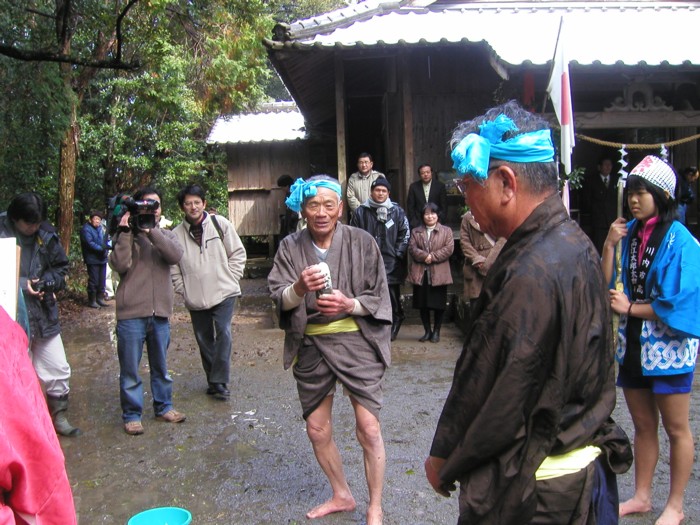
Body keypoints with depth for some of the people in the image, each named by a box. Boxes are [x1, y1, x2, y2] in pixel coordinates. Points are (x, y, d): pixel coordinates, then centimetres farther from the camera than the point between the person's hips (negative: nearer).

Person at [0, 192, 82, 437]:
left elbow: (61, 267, 8)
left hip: (44, 315, 4)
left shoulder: (47, 235, -3)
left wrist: (46, 282, -11)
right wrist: (21, 284, -20)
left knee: (59, 371, 13)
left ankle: (58, 417, 32)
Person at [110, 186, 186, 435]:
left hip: (160, 312, 3)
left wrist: (151, 230, -19)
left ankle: (163, 407, 31)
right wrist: (125, 232, -16)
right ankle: (131, 414, 17)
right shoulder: (126, 235, 2)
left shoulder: (166, 235, 10)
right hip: (131, 313, -3)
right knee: (130, 369, 4)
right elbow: (119, 265, -14)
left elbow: (176, 256, -12)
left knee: (161, 366, 16)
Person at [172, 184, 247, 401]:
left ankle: (219, 381, -6)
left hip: (224, 293, -2)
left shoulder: (220, 224, -1)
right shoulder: (177, 234, 1)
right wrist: (183, 289, 0)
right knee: (204, 340, 11)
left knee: (223, 334, -14)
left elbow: (238, 253, 3)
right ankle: (213, 379, 26)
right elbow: (173, 267, 8)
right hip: (195, 299, 3)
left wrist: (230, 279, -3)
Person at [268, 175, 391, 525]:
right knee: (317, 429, 13)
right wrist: (299, 287, -28)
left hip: (356, 341, -3)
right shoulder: (290, 247, -1)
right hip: (311, 345, 3)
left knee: (368, 429, -4)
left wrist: (348, 304, -22)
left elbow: (379, 298, -3)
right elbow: (280, 299, -7)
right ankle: (341, 496, 37)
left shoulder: (361, 242, -6)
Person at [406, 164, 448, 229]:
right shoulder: (414, 187, 5)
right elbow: (410, 207, 6)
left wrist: (440, 221, -5)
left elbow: (444, 207, 4)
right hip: (418, 224, 0)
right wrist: (413, 223, -2)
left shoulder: (440, 186, 2)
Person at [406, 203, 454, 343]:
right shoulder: (415, 232, 11)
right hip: (420, 274, 2)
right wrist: (425, 256, -17)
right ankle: (427, 331, 21)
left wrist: (432, 257, -14)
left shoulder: (446, 231, 5)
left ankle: (436, 332, 17)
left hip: (439, 274, -2)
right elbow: (412, 248, -2)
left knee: (439, 305, 3)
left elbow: (449, 249, -7)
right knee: (423, 305, 7)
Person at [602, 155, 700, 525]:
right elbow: (606, 286, 1)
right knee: (643, 425, 17)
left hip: (668, 345, -6)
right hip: (632, 343, 6)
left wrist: (630, 308, -13)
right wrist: (609, 245, -9)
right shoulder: (629, 233, 2)